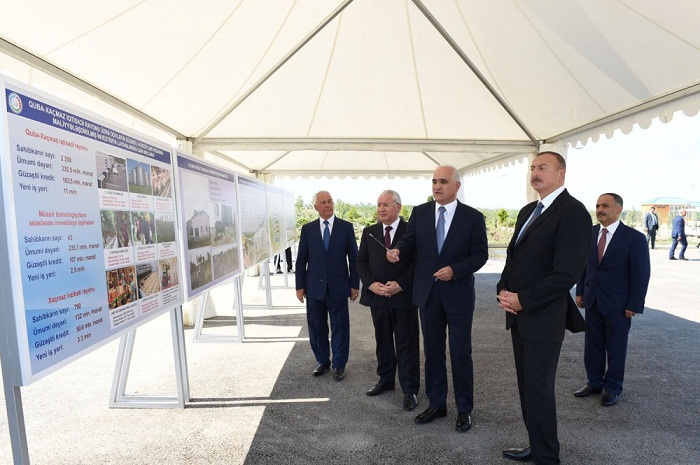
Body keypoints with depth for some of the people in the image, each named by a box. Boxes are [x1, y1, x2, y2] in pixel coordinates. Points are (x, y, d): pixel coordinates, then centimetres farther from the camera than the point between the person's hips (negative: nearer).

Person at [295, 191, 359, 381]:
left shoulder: (346, 227, 0)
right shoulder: (307, 229, 4)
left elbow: (353, 257, 1)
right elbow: (301, 259, 6)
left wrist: (354, 285, -1)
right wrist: (300, 286, 2)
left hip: (338, 287, -1)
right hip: (314, 287, 2)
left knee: (340, 327, 6)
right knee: (316, 327, 11)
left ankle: (339, 364, 23)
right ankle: (322, 361, 30)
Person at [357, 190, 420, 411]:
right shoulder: (369, 232, 8)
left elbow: (417, 262, -8)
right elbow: (361, 261, 6)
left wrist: (400, 284, -17)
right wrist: (371, 284, -9)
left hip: (404, 296, -4)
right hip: (377, 296, 4)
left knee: (407, 343, 4)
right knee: (382, 341, 16)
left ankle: (410, 389, 16)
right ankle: (385, 380, 33)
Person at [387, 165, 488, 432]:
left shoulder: (473, 217, -5)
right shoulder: (419, 213, 3)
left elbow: (480, 254, -4)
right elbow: (408, 242, 0)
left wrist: (455, 270, -18)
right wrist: (397, 251, -23)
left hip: (458, 293, -3)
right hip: (427, 292, 3)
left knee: (460, 353, 6)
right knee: (432, 351, 14)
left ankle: (464, 409, 25)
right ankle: (436, 404, 30)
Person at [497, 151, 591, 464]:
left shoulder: (573, 212, -14)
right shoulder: (528, 211, 13)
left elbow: (566, 273, -21)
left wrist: (523, 300, -16)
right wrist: (503, 290, 0)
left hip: (542, 318, -8)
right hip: (519, 314, 8)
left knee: (538, 389, 3)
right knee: (527, 386, 17)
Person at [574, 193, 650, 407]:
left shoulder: (634, 238, -11)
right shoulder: (590, 233, 2)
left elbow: (641, 274, -9)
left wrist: (634, 305, -11)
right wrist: (580, 291, 6)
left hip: (617, 304, -4)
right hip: (592, 301, 4)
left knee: (616, 347, 10)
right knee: (592, 345, 13)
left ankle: (613, 387, 27)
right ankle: (594, 382, 29)